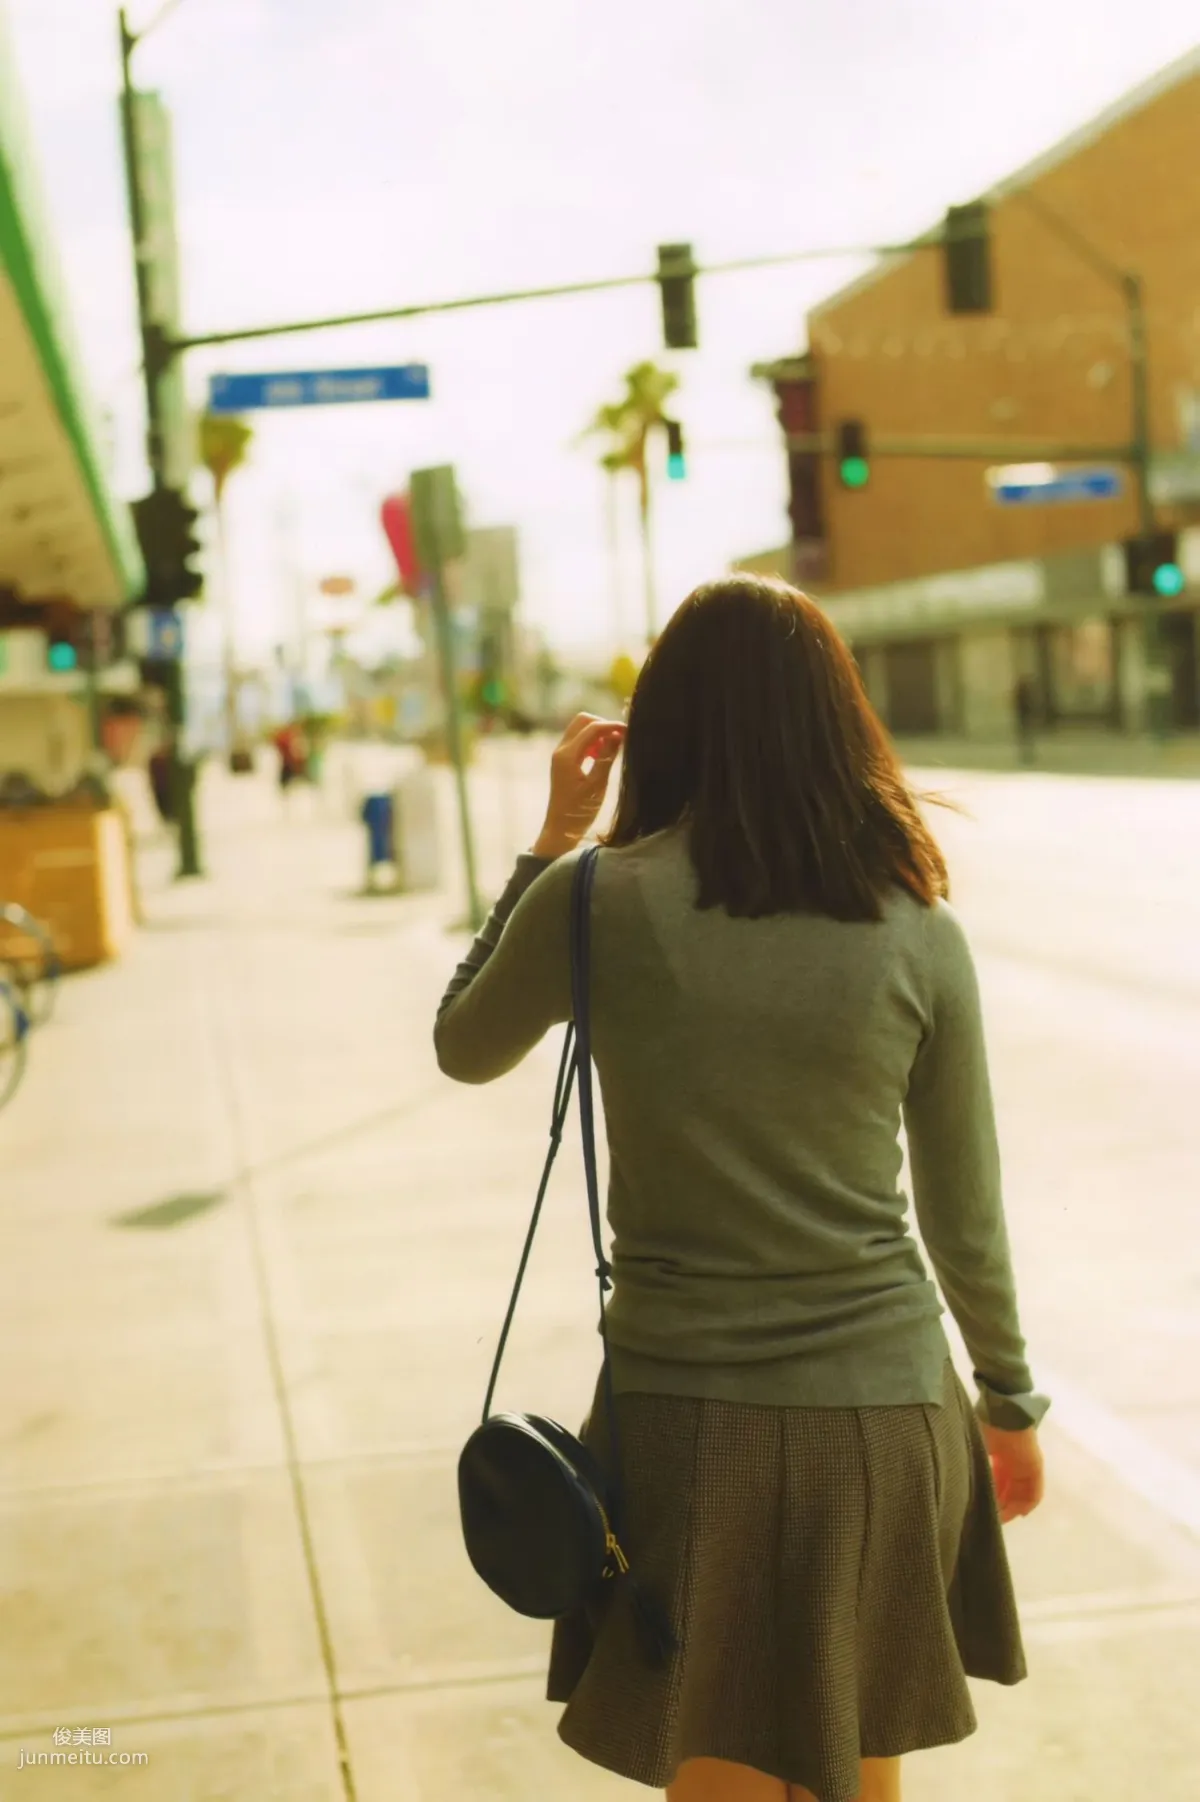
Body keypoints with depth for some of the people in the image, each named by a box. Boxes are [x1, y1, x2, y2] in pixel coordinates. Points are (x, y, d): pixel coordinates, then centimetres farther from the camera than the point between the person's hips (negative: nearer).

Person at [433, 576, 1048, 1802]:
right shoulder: (918, 931, -6)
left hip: (689, 1415, -1)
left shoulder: (597, 903, -11)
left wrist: (550, 844, 9)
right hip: (886, 1416, 2)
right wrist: (1009, 1398, 17)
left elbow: (462, 1050, 9)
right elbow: (966, 1218, 2)